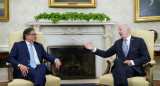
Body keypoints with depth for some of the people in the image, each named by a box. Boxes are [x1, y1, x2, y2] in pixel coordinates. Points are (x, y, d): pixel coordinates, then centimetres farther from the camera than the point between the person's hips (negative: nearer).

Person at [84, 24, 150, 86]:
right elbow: (106, 54, 22)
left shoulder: (139, 41, 10)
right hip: (120, 68, 4)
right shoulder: (117, 43, 22)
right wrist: (94, 49, 10)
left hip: (134, 69, -3)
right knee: (117, 60, -34)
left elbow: (147, 57, 3)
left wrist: (132, 62, -11)